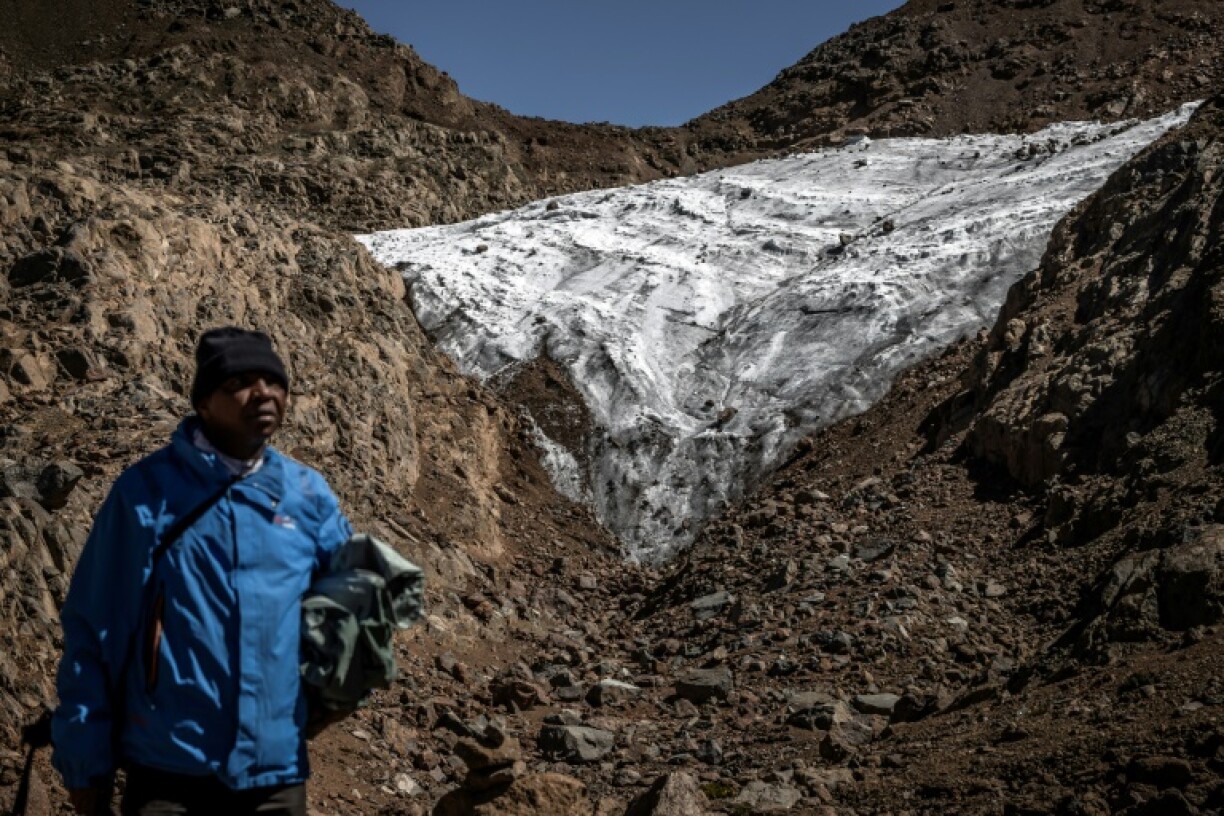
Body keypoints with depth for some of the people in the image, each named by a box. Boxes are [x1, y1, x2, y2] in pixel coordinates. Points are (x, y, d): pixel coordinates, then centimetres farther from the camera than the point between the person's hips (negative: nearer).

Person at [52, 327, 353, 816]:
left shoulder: (308, 495, 3)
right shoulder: (147, 489, -5)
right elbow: (91, 629, -2)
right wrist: (85, 759, -2)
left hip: (275, 772, 3)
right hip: (165, 772, -3)